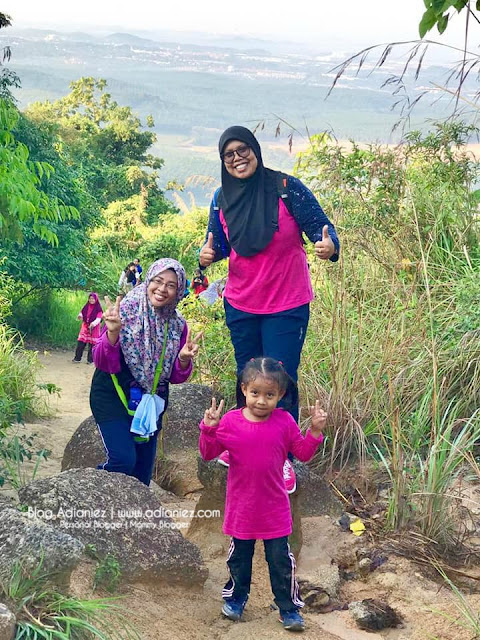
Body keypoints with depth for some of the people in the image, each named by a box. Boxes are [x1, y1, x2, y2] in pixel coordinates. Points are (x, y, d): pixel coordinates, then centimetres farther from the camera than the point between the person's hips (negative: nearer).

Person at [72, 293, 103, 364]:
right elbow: (81, 313, 12)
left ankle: (90, 360, 7)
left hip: (93, 328, -4)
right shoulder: (86, 307, 8)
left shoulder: (98, 309, -7)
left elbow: (99, 318, -16)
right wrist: (80, 316, -13)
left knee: (92, 344, -1)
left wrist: (94, 323, -35)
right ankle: (77, 358, 5)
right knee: (80, 343, 0)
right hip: (85, 327, 4)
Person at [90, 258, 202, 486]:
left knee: (142, 473, 8)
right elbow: (103, 362, -14)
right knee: (124, 460, -21)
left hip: (151, 404, 5)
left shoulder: (177, 325, 1)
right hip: (113, 397, -5)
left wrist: (184, 359, -16)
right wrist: (112, 333, -31)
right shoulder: (126, 311, -12)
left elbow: (175, 377, 5)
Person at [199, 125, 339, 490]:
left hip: (287, 308, -4)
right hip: (240, 306, 4)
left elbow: (321, 227, -13)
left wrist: (329, 246, -36)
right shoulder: (223, 200, -2)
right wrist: (208, 255, -14)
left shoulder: (287, 189, -14)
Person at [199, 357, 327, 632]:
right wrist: (209, 429, -22)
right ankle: (236, 597, 40)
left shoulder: (284, 422, -9)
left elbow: (304, 453, 1)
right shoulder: (230, 421, -11)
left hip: (275, 509, 0)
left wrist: (316, 430, -15)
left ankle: (289, 607, 23)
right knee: (239, 557, 19)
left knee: (281, 560, 8)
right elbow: (208, 454, -5)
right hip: (241, 508, 1)